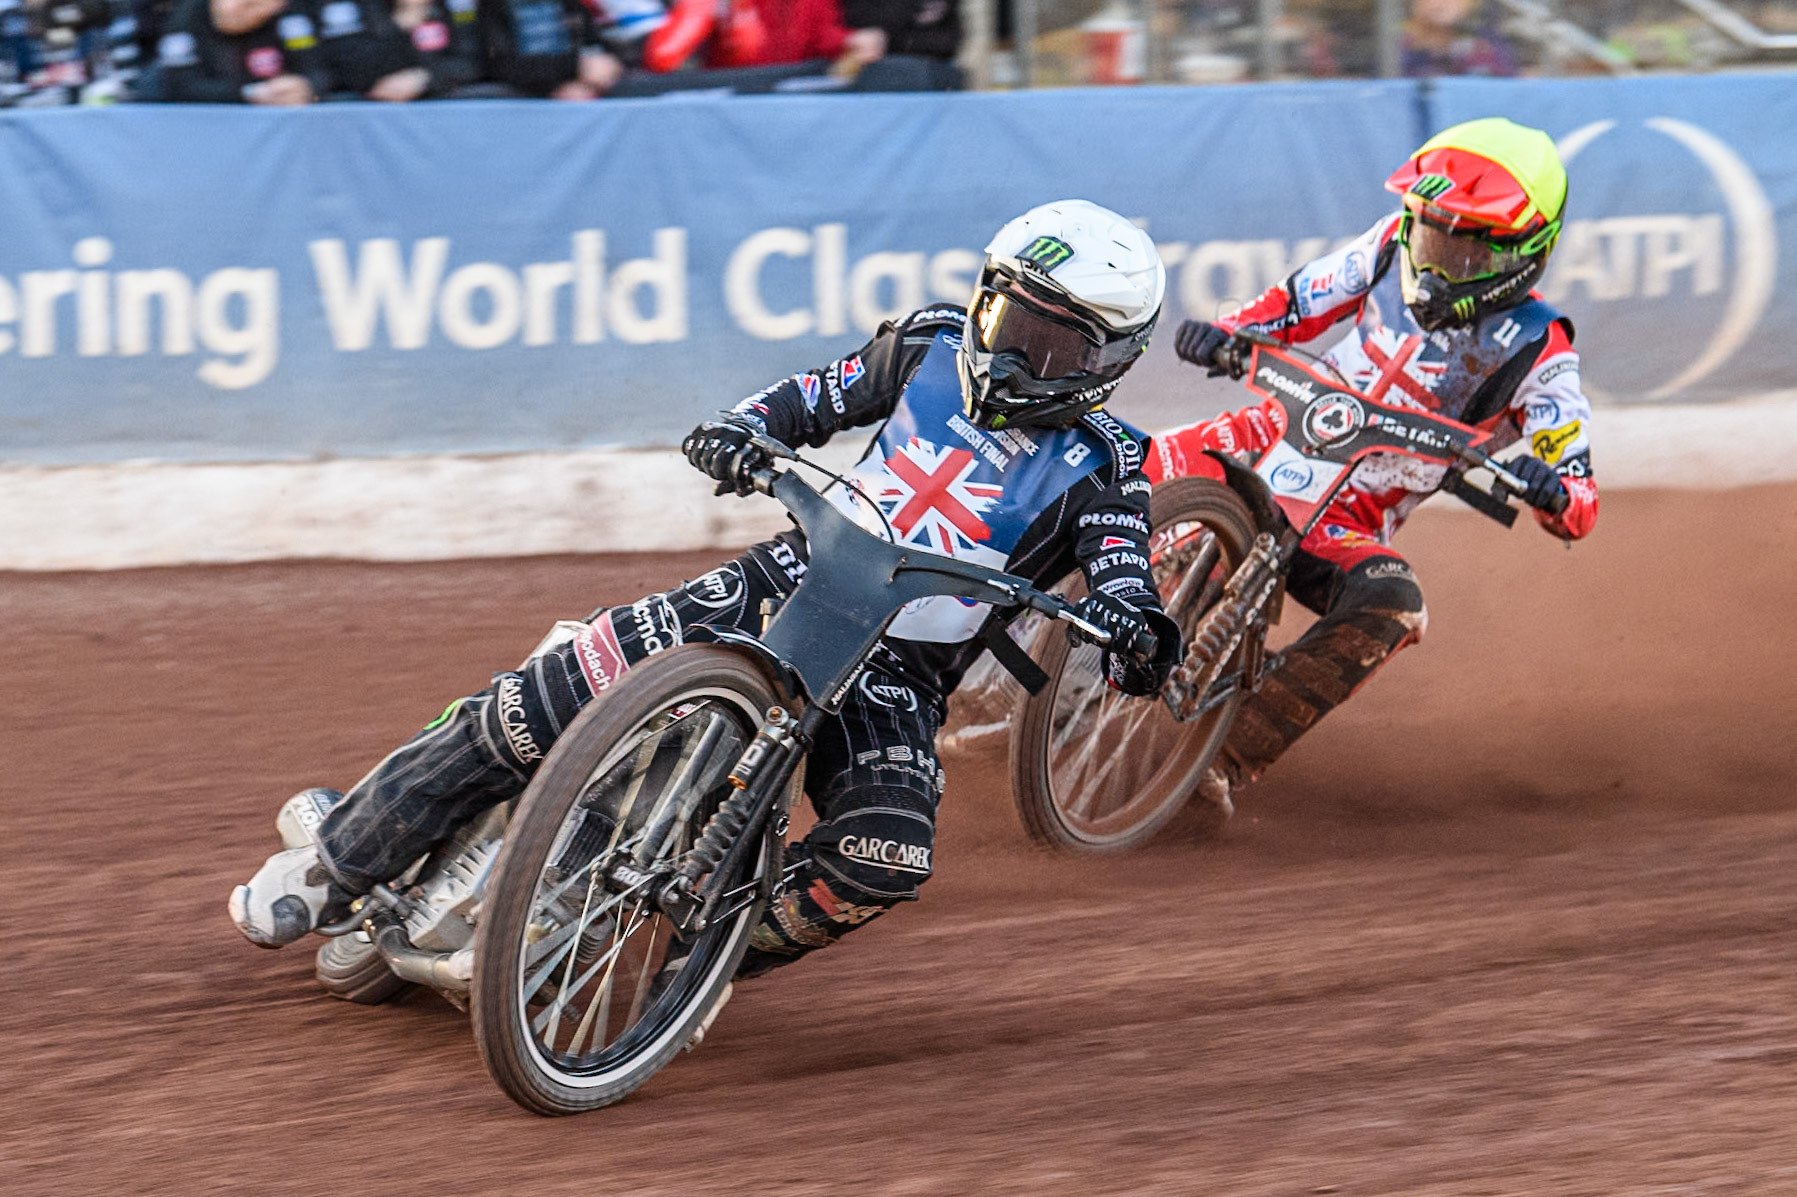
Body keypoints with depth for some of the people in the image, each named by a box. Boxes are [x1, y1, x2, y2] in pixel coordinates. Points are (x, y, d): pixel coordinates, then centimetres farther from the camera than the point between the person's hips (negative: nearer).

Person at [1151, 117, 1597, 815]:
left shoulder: (1536, 356, -10)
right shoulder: (1396, 246, 1)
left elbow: (1579, 509, -12)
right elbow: (1299, 301, 14)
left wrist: (1554, 490, -37)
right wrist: (1227, 332, -6)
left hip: (1350, 519, -4)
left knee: (1389, 607, -35)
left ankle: (1235, 756, -34)